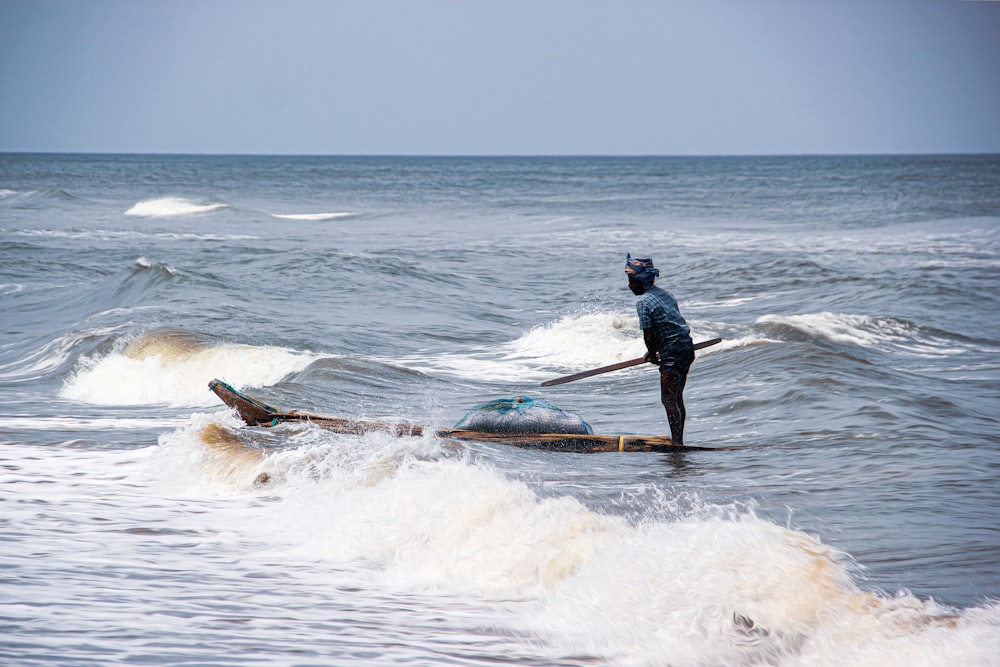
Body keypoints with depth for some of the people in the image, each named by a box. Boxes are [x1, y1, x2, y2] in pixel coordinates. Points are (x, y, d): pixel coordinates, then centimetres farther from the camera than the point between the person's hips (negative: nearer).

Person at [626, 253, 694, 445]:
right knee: (677, 398, 14)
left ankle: (677, 442, -14)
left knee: (669, 399, -8)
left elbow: (648, 335, -12)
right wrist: (653, 352, 23)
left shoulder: (643, 302, -12)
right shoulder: (666, 294, 14)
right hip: (687, 347, 9)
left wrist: (652, 355, 6)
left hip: (673, 352, -9)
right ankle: (679, 441, 18)